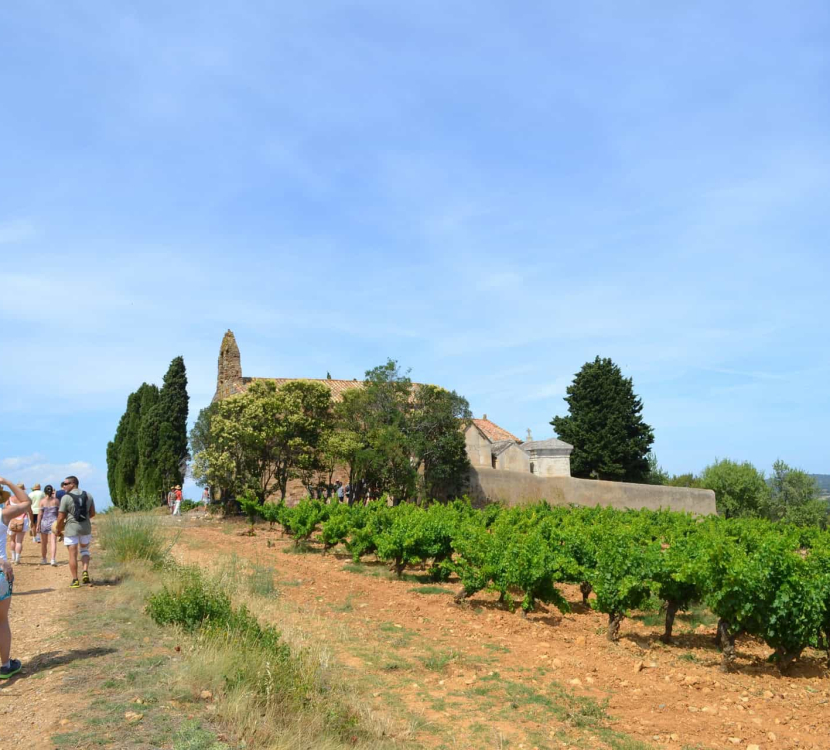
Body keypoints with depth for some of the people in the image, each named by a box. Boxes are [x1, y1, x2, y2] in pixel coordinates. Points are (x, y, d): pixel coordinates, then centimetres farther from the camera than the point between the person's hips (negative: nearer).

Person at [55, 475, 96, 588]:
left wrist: (59, 530, 6)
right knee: (84, 550, 22)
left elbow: (61, 518, -10)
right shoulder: (88, 495, 3)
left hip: (71, 529, -4)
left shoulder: (66, 497, -11)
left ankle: (75, 581, 8)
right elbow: (92, 513, 9)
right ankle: (85, 573, 5)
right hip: (86, 528, 4)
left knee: (73, 555, 5)